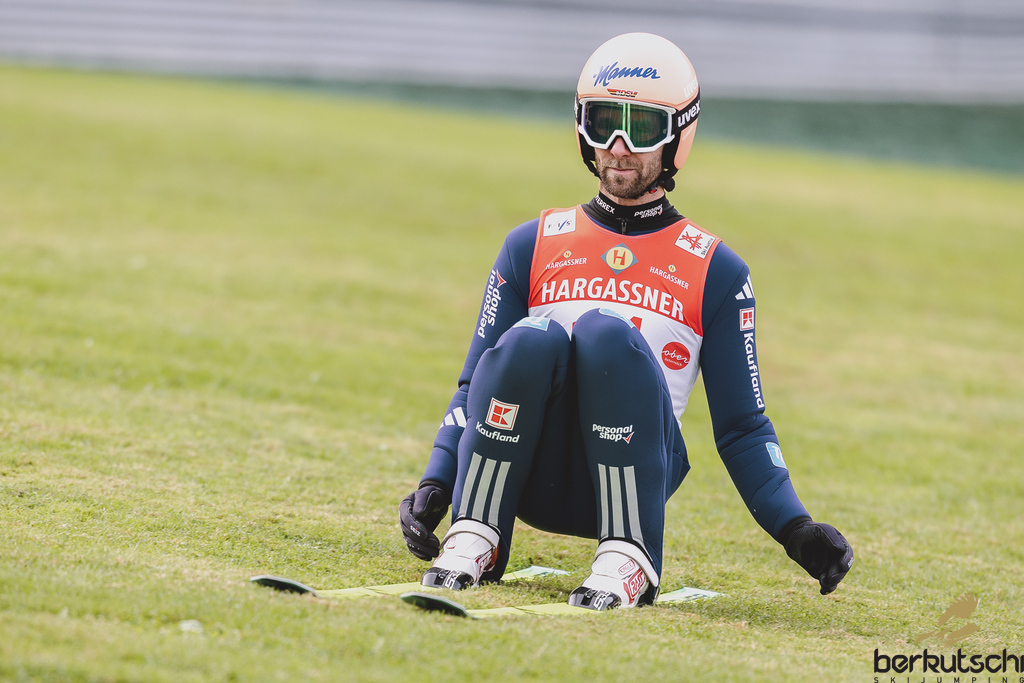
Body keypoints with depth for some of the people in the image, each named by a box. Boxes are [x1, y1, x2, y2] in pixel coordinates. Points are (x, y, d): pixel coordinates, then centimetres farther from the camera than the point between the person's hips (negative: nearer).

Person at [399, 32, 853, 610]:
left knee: (606, 332, -30)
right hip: (535, 480, 1)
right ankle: (475, 537, -20)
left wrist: (796, 530, -4)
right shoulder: (533, 247, 18)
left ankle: (629, 559, -30)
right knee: (530, 341, -29)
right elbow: (477, 387, 15)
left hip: (633, 471, -1)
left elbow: (741, 428, 12)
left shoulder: (715, 272, 14)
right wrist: (434, 487, -2)